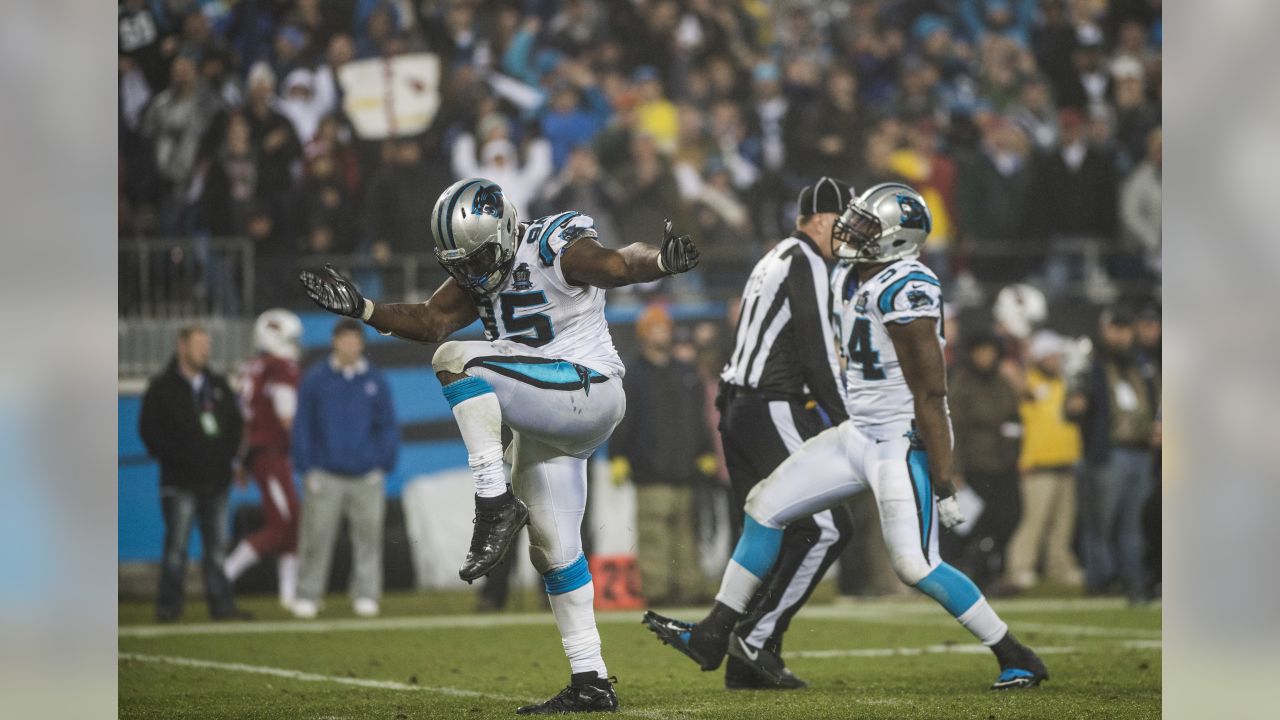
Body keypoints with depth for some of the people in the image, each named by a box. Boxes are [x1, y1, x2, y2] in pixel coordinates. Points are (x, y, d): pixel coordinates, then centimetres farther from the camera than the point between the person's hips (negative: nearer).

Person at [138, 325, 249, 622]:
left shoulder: (218, 386, 16)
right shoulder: (162, 388, 1)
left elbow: (235, 423, 21)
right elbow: (150, 430, -3)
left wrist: (227, 453, 6)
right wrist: (171, 457, -10)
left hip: (216, 480, 5)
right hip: (180, 483, -5)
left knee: (217, 545, 5)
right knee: (177, 545, -6)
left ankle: (221, 603, 8)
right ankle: (168, 606, -4)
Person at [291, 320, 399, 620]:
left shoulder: (375, 381, 7)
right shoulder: (315, 379, 2)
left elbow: (388, 427, 10)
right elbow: (302, 426, 3)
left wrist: (383, 465, 0)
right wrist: (306, 468, -3)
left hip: (366, 477, 2)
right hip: (325, 475, -2)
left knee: (368, 536, 2)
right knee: (316, 538, -3)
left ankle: (366, 595, 10)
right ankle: (307, 596, 4)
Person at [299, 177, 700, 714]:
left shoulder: (554, 248, -14)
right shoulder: (479, 275, 10)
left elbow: (618, 266, -28)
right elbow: (431, 321, 7)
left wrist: (662, 261, -49)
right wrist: (361, 309, -5)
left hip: (587, 393, -10)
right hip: (542, 425, 10)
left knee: (457, 361, -22)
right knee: (553, 551, 9)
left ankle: (496, 504, -23)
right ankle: (591, 683, 13)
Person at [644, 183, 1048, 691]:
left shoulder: (907, 292, -21)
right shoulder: (849, 280, 7)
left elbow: (930, 396, -21)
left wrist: (943, 486, -21)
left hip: (905, 444, -10)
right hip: (859, 434, 10)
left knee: (916, 566, -15)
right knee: (766, 506, 7)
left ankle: (1017, 659, -1)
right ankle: (714, 636, 14)